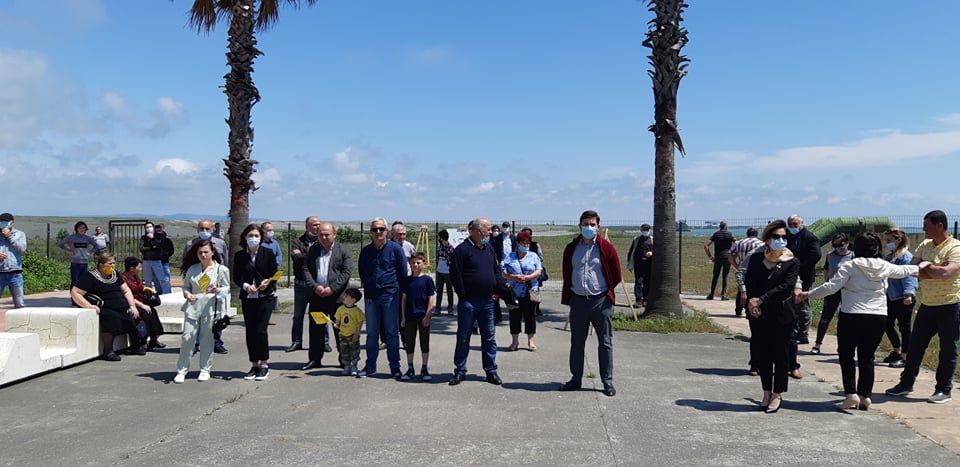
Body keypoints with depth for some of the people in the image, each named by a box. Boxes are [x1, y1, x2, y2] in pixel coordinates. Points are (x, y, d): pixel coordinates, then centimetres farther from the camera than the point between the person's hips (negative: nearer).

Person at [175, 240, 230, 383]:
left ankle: (205, 370, 17)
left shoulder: (221, 269, 2)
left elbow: (227, 288, 4)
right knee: (187, 338, -3)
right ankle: (182, 370, 7)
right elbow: (186, 286, 17)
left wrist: (218, 290, -17)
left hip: (211, 308, -2)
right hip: (193, 307, 2)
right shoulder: (192, 269, 10)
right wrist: (187, 294, -4)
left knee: (207, 339, 5)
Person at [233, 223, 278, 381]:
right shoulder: (239, 256, 6)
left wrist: (268, 282, -16)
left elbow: (275, 274, 3)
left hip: (265, 297, -3)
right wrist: (245, 286, -12)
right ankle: (254, 365, 15)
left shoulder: (268, 253, 1)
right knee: (250, 331, 4)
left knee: (260, 330, -9)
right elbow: (236, 277, 6)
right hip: (247, 298, 3)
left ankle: (264, 365, 2)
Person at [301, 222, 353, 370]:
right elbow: (306, 270, 5)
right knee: (316, 328, 7)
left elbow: (347, 272, -8)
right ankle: (314, 359, 18)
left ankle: (345, 359, 14)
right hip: (317, 296, 3)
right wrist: (315, 286, -10)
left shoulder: (344, 250, 0)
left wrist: (332, 288, -15)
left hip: (337, 296, -3)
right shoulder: (313, 249, 10)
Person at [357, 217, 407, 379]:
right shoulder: (365, 251, 9)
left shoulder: (395, 249, -2)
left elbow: (403, 273, 2)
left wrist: (399, 291, 2)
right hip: (370, 297, 4)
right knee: (371, 333, 9)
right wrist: (368, 286, 15)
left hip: (390, 296, -4)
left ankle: (395, 367, 8)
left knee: (392, 332, 1)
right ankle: (370, 366, 17)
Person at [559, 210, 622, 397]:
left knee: (605, 343, 3)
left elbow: (616, 276, 4)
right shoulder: (571, 248, 6)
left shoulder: (606, 248, -3)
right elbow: (566, 274, 14)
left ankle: (607, 381, 11)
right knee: (576, 342, 10)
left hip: (601, 302, -3)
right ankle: (576, 379, 21)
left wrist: (606, 291, 8)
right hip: (578, 301, 3)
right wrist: (568, 297, 11)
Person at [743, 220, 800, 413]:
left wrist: (761, 300, -17)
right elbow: (748, 282, 1)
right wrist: (751, 303, -16)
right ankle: (767, 392, 25)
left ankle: (777, 395, 18)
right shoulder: (756, 258, 7)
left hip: (781, 316, -3)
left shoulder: (792, 262, -2)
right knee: (761, 355, 10)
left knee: (780, 356, 5)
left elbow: (786, 288, -13)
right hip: (758, 316, 3)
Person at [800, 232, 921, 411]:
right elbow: (902, 271, 29)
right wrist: (920, 267, 49)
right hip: (879, 317, 4)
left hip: (852, 316, -4)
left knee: (846, 355, 10)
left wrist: (808, 294, -5)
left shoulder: (850, 265, -6)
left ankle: (851, 394, 2)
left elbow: (831, 287, -13)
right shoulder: (885, 267, 8)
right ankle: (865, 396, 14)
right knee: (867, 357, 14)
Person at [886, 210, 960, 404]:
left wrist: (925, 267, -12)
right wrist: (936, 269, -17)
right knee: (915, 345, 10)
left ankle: (944, 390, 13)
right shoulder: (925, 245, 7)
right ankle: (906, 383, 20)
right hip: (927, 304, 6)